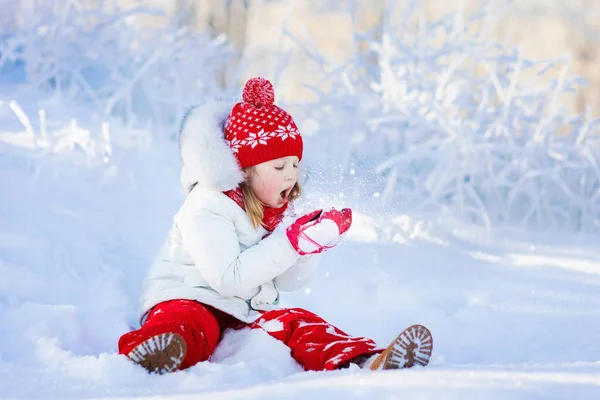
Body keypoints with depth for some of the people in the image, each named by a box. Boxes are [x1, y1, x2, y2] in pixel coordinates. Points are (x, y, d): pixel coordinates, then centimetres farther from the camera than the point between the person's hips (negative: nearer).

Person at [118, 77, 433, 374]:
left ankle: (366, 362, -44)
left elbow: (290, 281, 11)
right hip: (187, 301, -7)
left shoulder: (277, 210, 13)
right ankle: (142, 361, -74)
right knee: (185, 324, -39)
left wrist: (312, 240, -9)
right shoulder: (207, 206, -13)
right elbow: (229, 279, -23)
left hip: (247, 315, 7)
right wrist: (292, 242, -24)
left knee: (299, 324, -18)